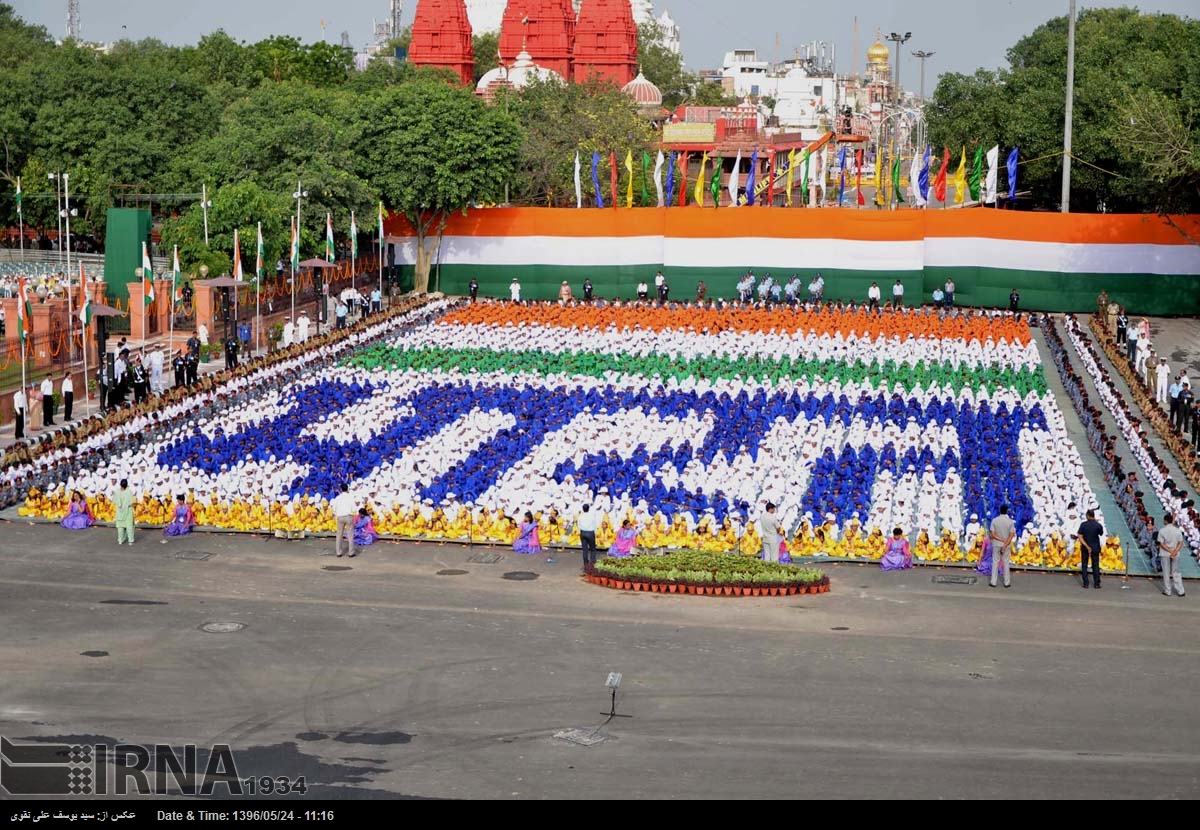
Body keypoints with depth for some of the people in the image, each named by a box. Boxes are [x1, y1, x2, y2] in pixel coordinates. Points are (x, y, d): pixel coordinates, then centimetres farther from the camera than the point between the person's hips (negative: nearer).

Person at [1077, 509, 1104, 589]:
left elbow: (1080, 537, -15)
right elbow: (1101, 534, 8)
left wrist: (1087, 546, -16)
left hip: (1085, 547, -1)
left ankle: (1085, 583, 6)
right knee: (1095, 565, 9)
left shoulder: (1083, 524, -10)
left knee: (1084, 565, 8)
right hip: (1095, 547, 1)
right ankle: (1097, 584, 7)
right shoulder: (1098, 525, -10)